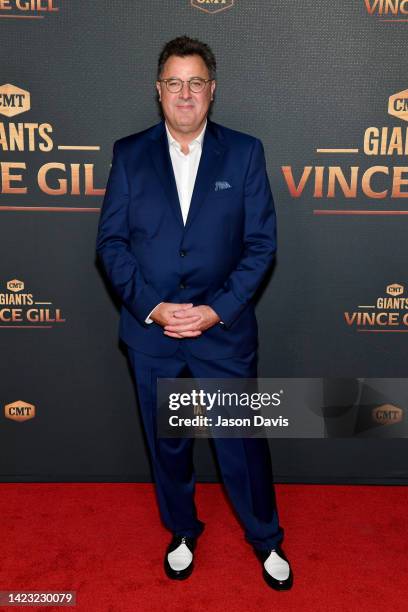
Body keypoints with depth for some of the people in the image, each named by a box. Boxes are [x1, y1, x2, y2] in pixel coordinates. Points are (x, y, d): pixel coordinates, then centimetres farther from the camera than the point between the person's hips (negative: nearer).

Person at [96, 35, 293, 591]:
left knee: (244, 442, 11)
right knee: (167, 444, 18)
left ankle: (266, 539, 38)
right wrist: (151, 307, -13)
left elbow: (262, 243, -4)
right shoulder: (129, 154, 1)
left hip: (224, 330, -1)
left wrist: (218, 309, -14)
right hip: (151, 332, 2)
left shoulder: (244, 152, -2)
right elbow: (111, 241, -1)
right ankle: (183, 532, 44)